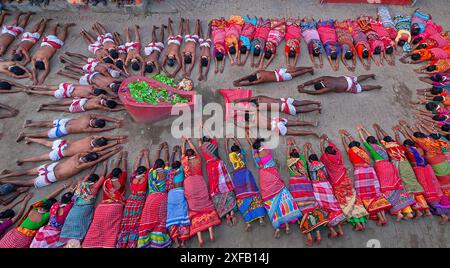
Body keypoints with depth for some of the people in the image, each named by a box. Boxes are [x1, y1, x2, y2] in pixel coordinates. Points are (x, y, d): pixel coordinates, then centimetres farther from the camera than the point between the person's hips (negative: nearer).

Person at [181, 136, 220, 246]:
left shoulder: (184, 161, 12)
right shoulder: (198, 159, 13)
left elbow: (183, 152, 31)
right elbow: (195, 150, 32)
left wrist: (183, 142, 48)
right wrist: (189, 141, 47)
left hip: (189, 184, 0)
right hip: (200, 183, 1)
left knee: (194, 209, -5)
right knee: (206, 205, 0)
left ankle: (199, 237, -13)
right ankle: (211, 233, -11)